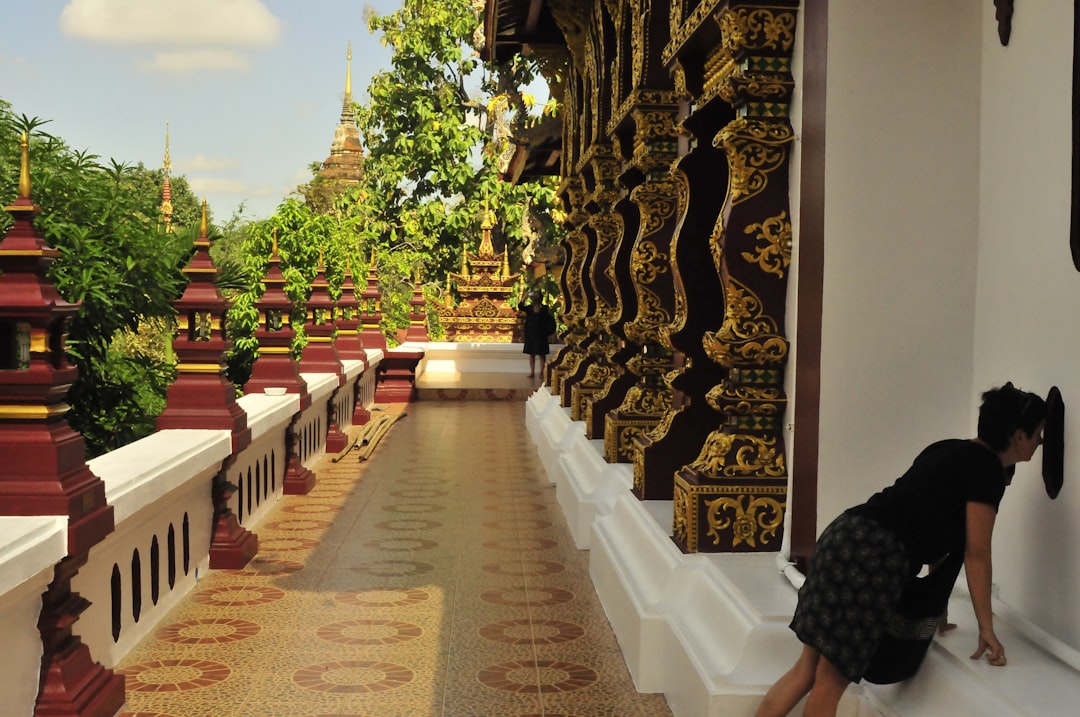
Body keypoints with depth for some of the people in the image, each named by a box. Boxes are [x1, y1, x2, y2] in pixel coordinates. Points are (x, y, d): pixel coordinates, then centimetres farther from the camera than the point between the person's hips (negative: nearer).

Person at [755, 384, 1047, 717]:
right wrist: (986, 629, 4)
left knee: (808, 668, 11)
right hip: (873, 555, -9)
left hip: (846, 536, 9)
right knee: (831, 681, -1)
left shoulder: (952, 451, 24)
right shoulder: (988, 469, -3)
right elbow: (976, 553, -3)